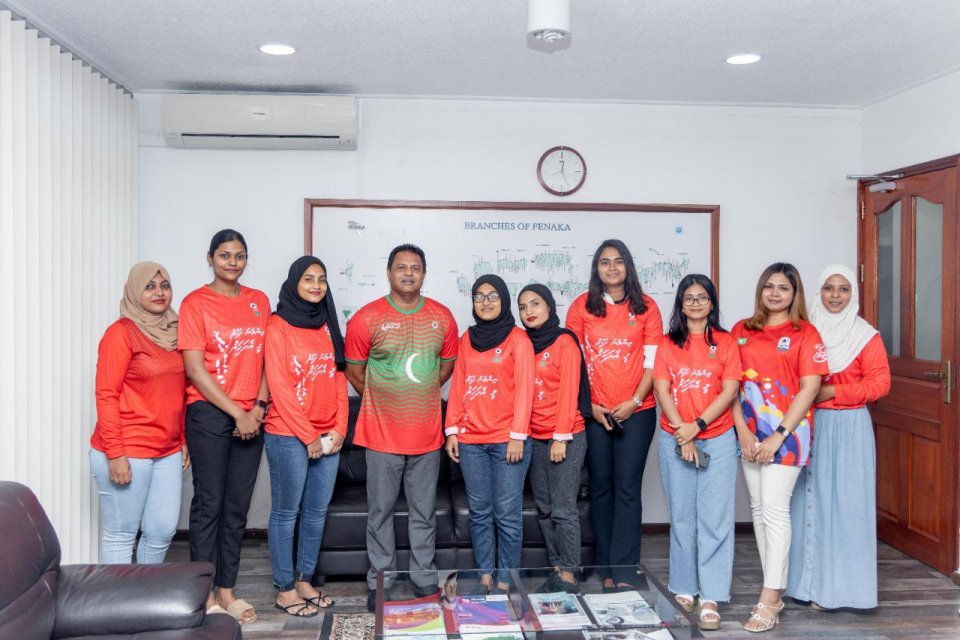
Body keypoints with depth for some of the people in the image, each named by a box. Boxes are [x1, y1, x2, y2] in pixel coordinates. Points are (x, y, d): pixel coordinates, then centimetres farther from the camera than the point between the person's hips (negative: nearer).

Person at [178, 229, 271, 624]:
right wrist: (236, 412, -11)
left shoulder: (259, 302, 10)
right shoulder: (195, 303, -4)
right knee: (209, 502, 0)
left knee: (238, 505, 9)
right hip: (209, 413, -4)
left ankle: (226, 590, 20)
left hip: (251, 417, 4)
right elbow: (195, 369, -9)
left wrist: (259, 406, -2)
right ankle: (205, 595, 12)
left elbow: (265, 359, 11)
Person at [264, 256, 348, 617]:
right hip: (288, 435, -6)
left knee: (317, 511, 11)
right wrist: (308, 437, -12)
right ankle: (284, 589, 14)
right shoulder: (278, 326, -6)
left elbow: (339, 379, 11)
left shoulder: (329, 326, 12)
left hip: (328, 437, 6)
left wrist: (339, 429, 1)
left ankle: (304, 581, 24)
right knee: (286, 512, 3)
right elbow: (279, 387, -11)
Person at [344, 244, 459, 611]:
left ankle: (425, 581, 24)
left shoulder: (442, 317, 3)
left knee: (424, 512, 11)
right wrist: (382, 400, 9)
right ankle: (379, 583, 21)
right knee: (381, 510, 7)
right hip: (382, 433, -2)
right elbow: (354, 371, 2)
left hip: (427, 433, 3)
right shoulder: (367, 318, -6)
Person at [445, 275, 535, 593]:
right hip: (470, 441, 4)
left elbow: (524, 388, -6)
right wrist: (452, 431, 6)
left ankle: (505, 579, 10)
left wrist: (517, 436, -12)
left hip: (507, 441, -4)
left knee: (507, 514, -1)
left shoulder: (518, 339, 0)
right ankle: (484, 576, 18)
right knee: (479, 512, 8)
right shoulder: (467, 339, 13)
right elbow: (457, 387, 13)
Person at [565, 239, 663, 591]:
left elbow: (653, 361, 2)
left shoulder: (645, 307, 4)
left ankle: (624, 573, 2)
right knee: (600, 487, 7)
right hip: (594, 412, 1)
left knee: (628, 488, -3)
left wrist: (634, 401, -9)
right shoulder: (581, 307, 4)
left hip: (636, 411, -1)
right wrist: (589, 405, -5)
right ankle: (606, 570, 18)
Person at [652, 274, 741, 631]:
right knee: (681, 517, 6)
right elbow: (662, 391, 0)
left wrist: (698, 424, -13)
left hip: (718, 440, -1)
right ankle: (683, 590, 17)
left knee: (715, 519, -4)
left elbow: (729, 391, -3)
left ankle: (711, 598, 1)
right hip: (674, 439, 1)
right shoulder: (668, 344, 7)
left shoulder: (726, 343, 4)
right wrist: (682, 433, -10)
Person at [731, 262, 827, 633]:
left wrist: (779, 435, -13)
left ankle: (769, 601, -2)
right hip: (749, 434, 5)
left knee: (774, 509, -8)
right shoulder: (741, 331, 9)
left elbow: (810, 388, -7)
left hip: (787, 432, -4)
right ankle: (776, 590, 20)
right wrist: (742, 430, -5)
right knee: (759, 509, 9)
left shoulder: (805, 334, -2)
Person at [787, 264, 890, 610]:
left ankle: (840, 585, 8)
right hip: (810, 425, 3)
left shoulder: (866, 335, -1)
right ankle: (810, 581, 15)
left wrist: (832, 392, -14)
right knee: (809, 500, 5)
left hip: (849, 427, -3)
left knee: (846, 502, -2)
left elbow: (880, 383, -7)